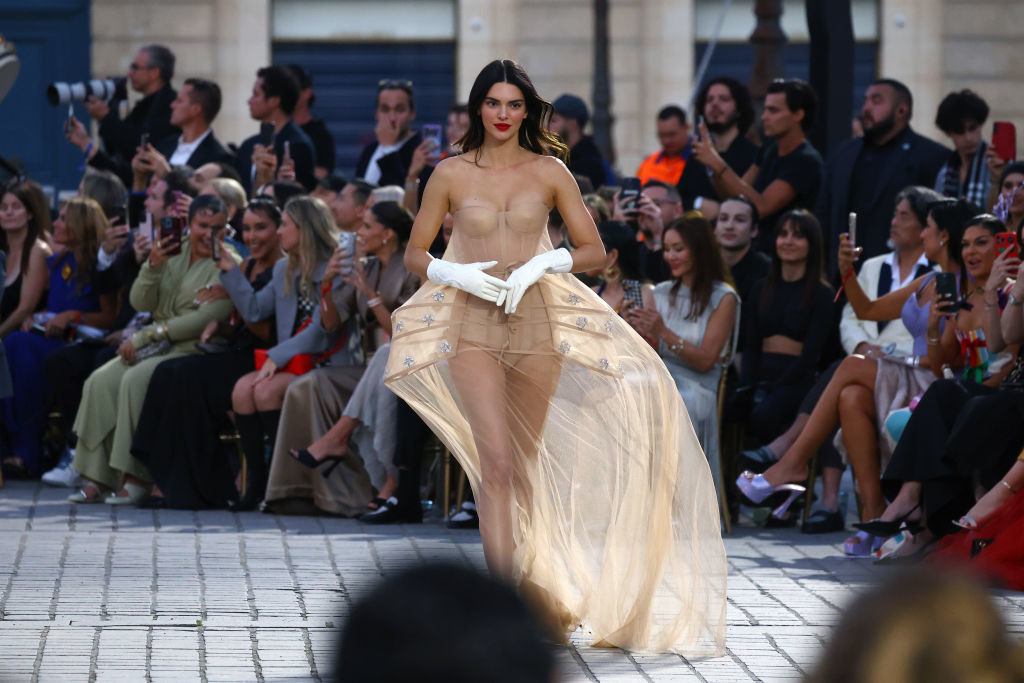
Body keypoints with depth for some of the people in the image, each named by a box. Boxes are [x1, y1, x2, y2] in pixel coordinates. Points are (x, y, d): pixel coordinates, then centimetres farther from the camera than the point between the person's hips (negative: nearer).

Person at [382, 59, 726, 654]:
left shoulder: (550, 173, 6)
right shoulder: (451, 174, 4)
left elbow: (595, 251, 6)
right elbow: (415, 254, 10)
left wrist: (543, 263, -11)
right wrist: (455, 273, -10)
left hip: (537, 321, 2)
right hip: (472, 325, -2)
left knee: (525, 465, 8)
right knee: (497, 463, -16)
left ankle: (533, 592, 24)